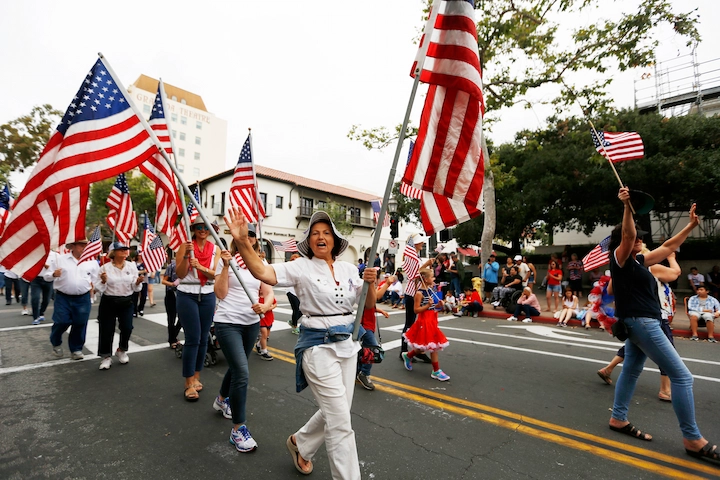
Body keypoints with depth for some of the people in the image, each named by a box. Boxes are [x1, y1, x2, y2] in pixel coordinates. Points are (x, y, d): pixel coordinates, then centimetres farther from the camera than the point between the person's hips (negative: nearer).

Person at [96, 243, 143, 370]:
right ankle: (106, 356, 22)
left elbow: (135, 288, 3)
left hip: (127, 302, 2)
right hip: (108, 302, -1)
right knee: (106, 330, 3)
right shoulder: (105, 267, -6)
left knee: (127, 328, -1)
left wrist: (138, 282, -19)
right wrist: (103, 281, -24)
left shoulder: (132, 266, -1)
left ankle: (122, 351, 26)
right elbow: (100, 289, -4)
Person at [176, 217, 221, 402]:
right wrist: (186, 255, -20)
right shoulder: (185, 246, -3)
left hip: (208, 295, 3)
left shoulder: (215, 249, 4)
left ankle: (196, 377, 24)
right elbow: (180, 274, -7)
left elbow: (214, 274, -5)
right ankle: (189, 383, 7)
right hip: (187, 295, -3)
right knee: (192, 338, -5)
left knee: (203, 338, 9)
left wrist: (200, 266, -21)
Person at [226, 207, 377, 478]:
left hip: (347, 343, 6)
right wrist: (242, 241, -36)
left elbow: (368, 305, 7)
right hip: (318, 346, -5)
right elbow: (262, 273, -23)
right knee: (340, 420, -2)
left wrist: (370, 283, -13)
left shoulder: (349, 269, 3)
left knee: (337, 411, 19)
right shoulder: (301, 267, -9)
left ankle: (300, 443, 46)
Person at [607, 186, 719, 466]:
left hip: (644, 322, 10)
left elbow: (668, 247, 23)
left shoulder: (639, 260, 14)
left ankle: (618, 419, 22)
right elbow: (627, 235, -28)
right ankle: (692, 439, 5)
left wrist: (691, 225, 23)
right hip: (639, 322, -10)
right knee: (681, 375, -5)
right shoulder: (620, 258, -11)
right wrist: (627, 206, -36)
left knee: (631, 370, 13)